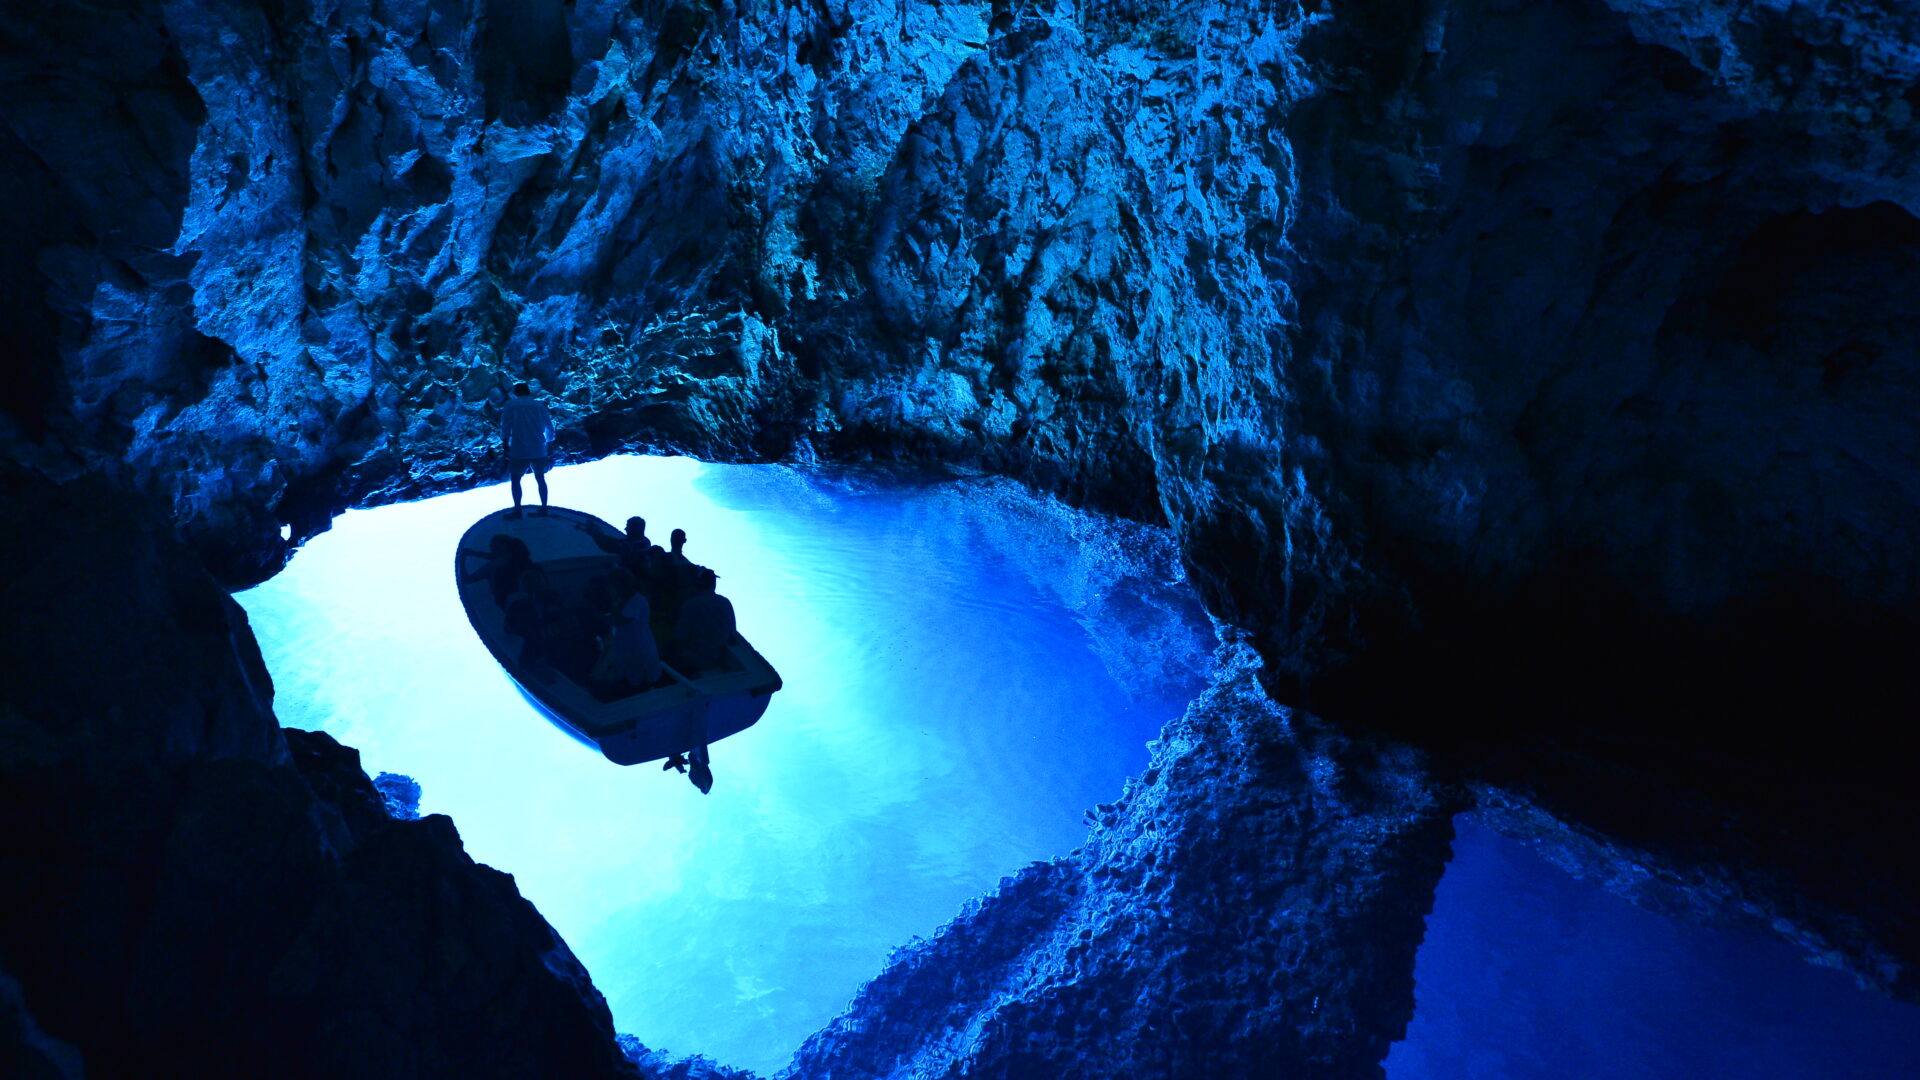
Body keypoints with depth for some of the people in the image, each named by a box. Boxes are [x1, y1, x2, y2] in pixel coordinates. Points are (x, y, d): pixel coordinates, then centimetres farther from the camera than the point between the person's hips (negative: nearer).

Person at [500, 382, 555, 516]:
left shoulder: (511, 404, 1)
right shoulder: (540, 406, 10)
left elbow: (505, 425, -6)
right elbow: (549, 428, 15)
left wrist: (505, 442, 2)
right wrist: (549, 442, 29)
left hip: (519, 451, -3)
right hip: (539, 450, 3)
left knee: (515, 479, 5)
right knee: (540, 478, 14)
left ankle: (517, 510, 0)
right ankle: (544, 508, 15)